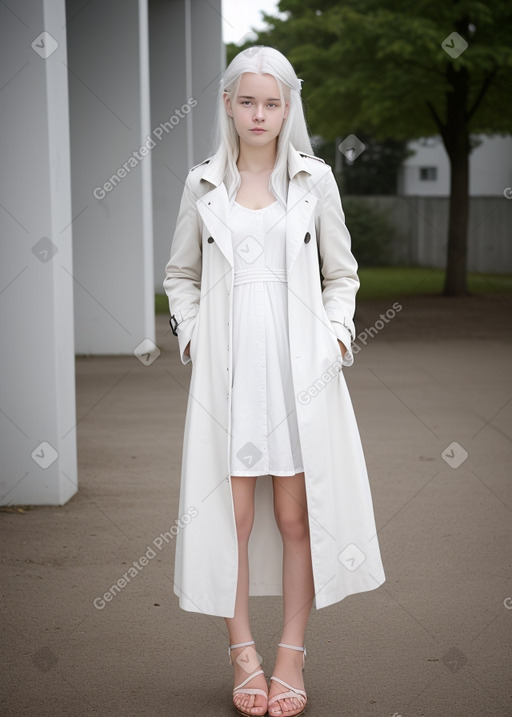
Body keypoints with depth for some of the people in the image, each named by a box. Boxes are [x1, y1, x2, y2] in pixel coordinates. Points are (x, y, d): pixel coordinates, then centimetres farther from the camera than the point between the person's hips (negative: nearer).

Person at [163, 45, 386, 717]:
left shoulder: (315, 180, 7)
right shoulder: (203, 184, 9)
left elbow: (341, 273, 12)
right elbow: (181, 274, 17)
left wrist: (335, 335, -1)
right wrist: (191, 335, 2)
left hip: (299, 363, 0)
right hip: (226, 366, 1)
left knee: (296, 514, 1)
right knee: (230, 511, 0)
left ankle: (291, 654, 13)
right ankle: (243, 653, 13)